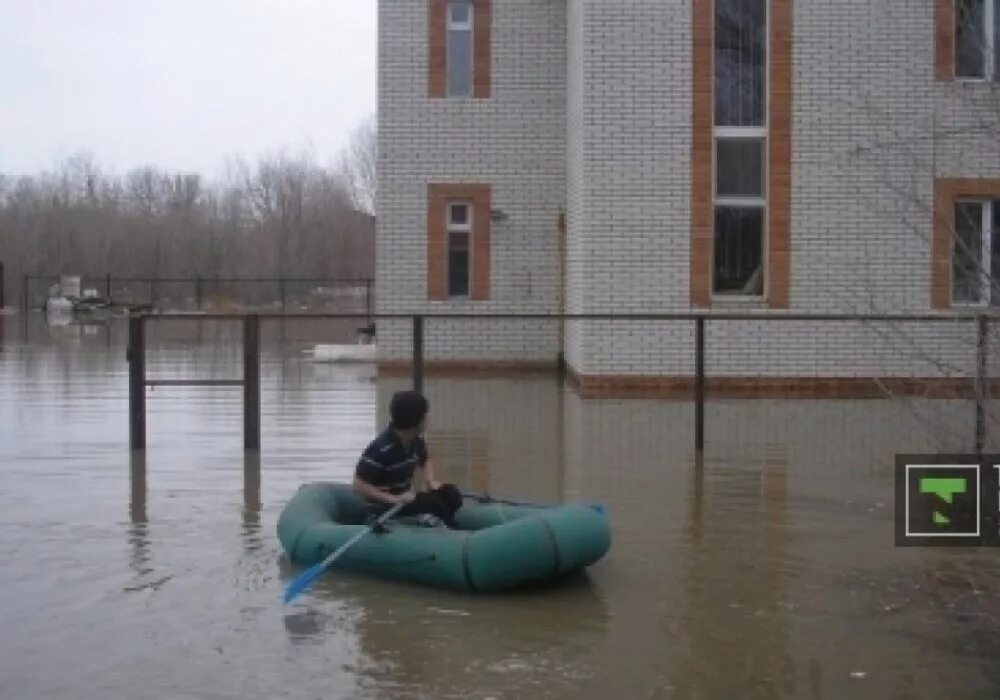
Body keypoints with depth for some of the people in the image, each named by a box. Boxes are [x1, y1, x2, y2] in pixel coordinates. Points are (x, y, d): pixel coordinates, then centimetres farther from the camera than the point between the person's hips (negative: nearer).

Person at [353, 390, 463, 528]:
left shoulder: (416, 440, -2)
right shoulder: (381, 448, -25)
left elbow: (425, 461, 20)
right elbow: (359, 485, -25)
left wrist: (430, 481, -2)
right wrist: (395, 499, -30)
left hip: (406, 497, 8)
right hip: (385, 506, -8)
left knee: (451, 495, -7)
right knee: (433, 503, -25)